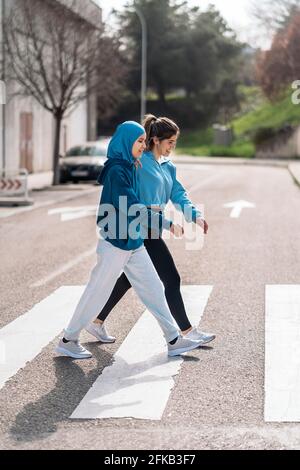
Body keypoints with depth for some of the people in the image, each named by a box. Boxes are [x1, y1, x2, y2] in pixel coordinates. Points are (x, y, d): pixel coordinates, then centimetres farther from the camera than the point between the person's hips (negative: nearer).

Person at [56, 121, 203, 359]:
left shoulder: (129, 167, 9)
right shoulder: (116, 170, -18)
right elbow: (131, 207, -22)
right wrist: (166, 223, -20)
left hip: (133, 242, 9)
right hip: (115, 243, -9)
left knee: (153, 289, 8)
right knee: (97, 293, 1)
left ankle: (174, 340, 12)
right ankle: (68, 341, 14)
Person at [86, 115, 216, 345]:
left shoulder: (168, 166, 14)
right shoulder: (139, 162, -13)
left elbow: (178, 194, 7)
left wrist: (195, 215, -8)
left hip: (152, 230, 9)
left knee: (129, 278, 15)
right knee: (171, 279, -5)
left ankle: (97, 322, 24)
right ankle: (187, 331, 5)